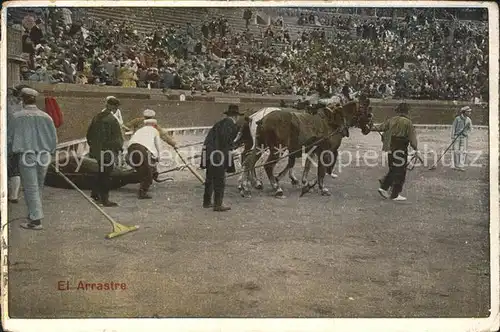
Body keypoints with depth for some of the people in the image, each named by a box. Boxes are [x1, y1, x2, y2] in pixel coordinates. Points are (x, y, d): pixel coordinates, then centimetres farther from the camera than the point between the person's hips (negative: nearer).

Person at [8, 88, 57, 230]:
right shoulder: (46, 117, 1)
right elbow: (54, 139, 5)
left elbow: (10, 138, -1)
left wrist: (15, 148, 19)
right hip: (44, 156, 4)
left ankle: (36, 220, -2)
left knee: (31, 188, 1)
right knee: (38, 187, 18)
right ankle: (34, 213, 31)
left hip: (27, 156, -4)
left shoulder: (17, 116, -7)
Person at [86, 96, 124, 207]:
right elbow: (118, 137, -16)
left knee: (102, 172, 23)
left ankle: (95, 193, 31)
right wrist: (119, 148, 0)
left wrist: (92, 145, 24)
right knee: (106, 175, 1)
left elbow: (89, 133, 14)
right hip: (108, 152, -7)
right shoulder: (112, 120, -19)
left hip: (97, 151, 8)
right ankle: (104, 199, 8)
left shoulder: (97, 117, 5)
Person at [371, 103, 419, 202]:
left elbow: (381, 127, 17)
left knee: (393, 170, 20)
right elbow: (412, 137, -10)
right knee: (400, 172, 2)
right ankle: (395, 195, 4)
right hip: (401, 149, -6)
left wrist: (372, 128, 34)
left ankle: (383, 187, 16)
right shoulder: (408, 122, -10)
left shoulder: (392, 120, 5)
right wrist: (415, 149, 0)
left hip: (391, 148, 6)